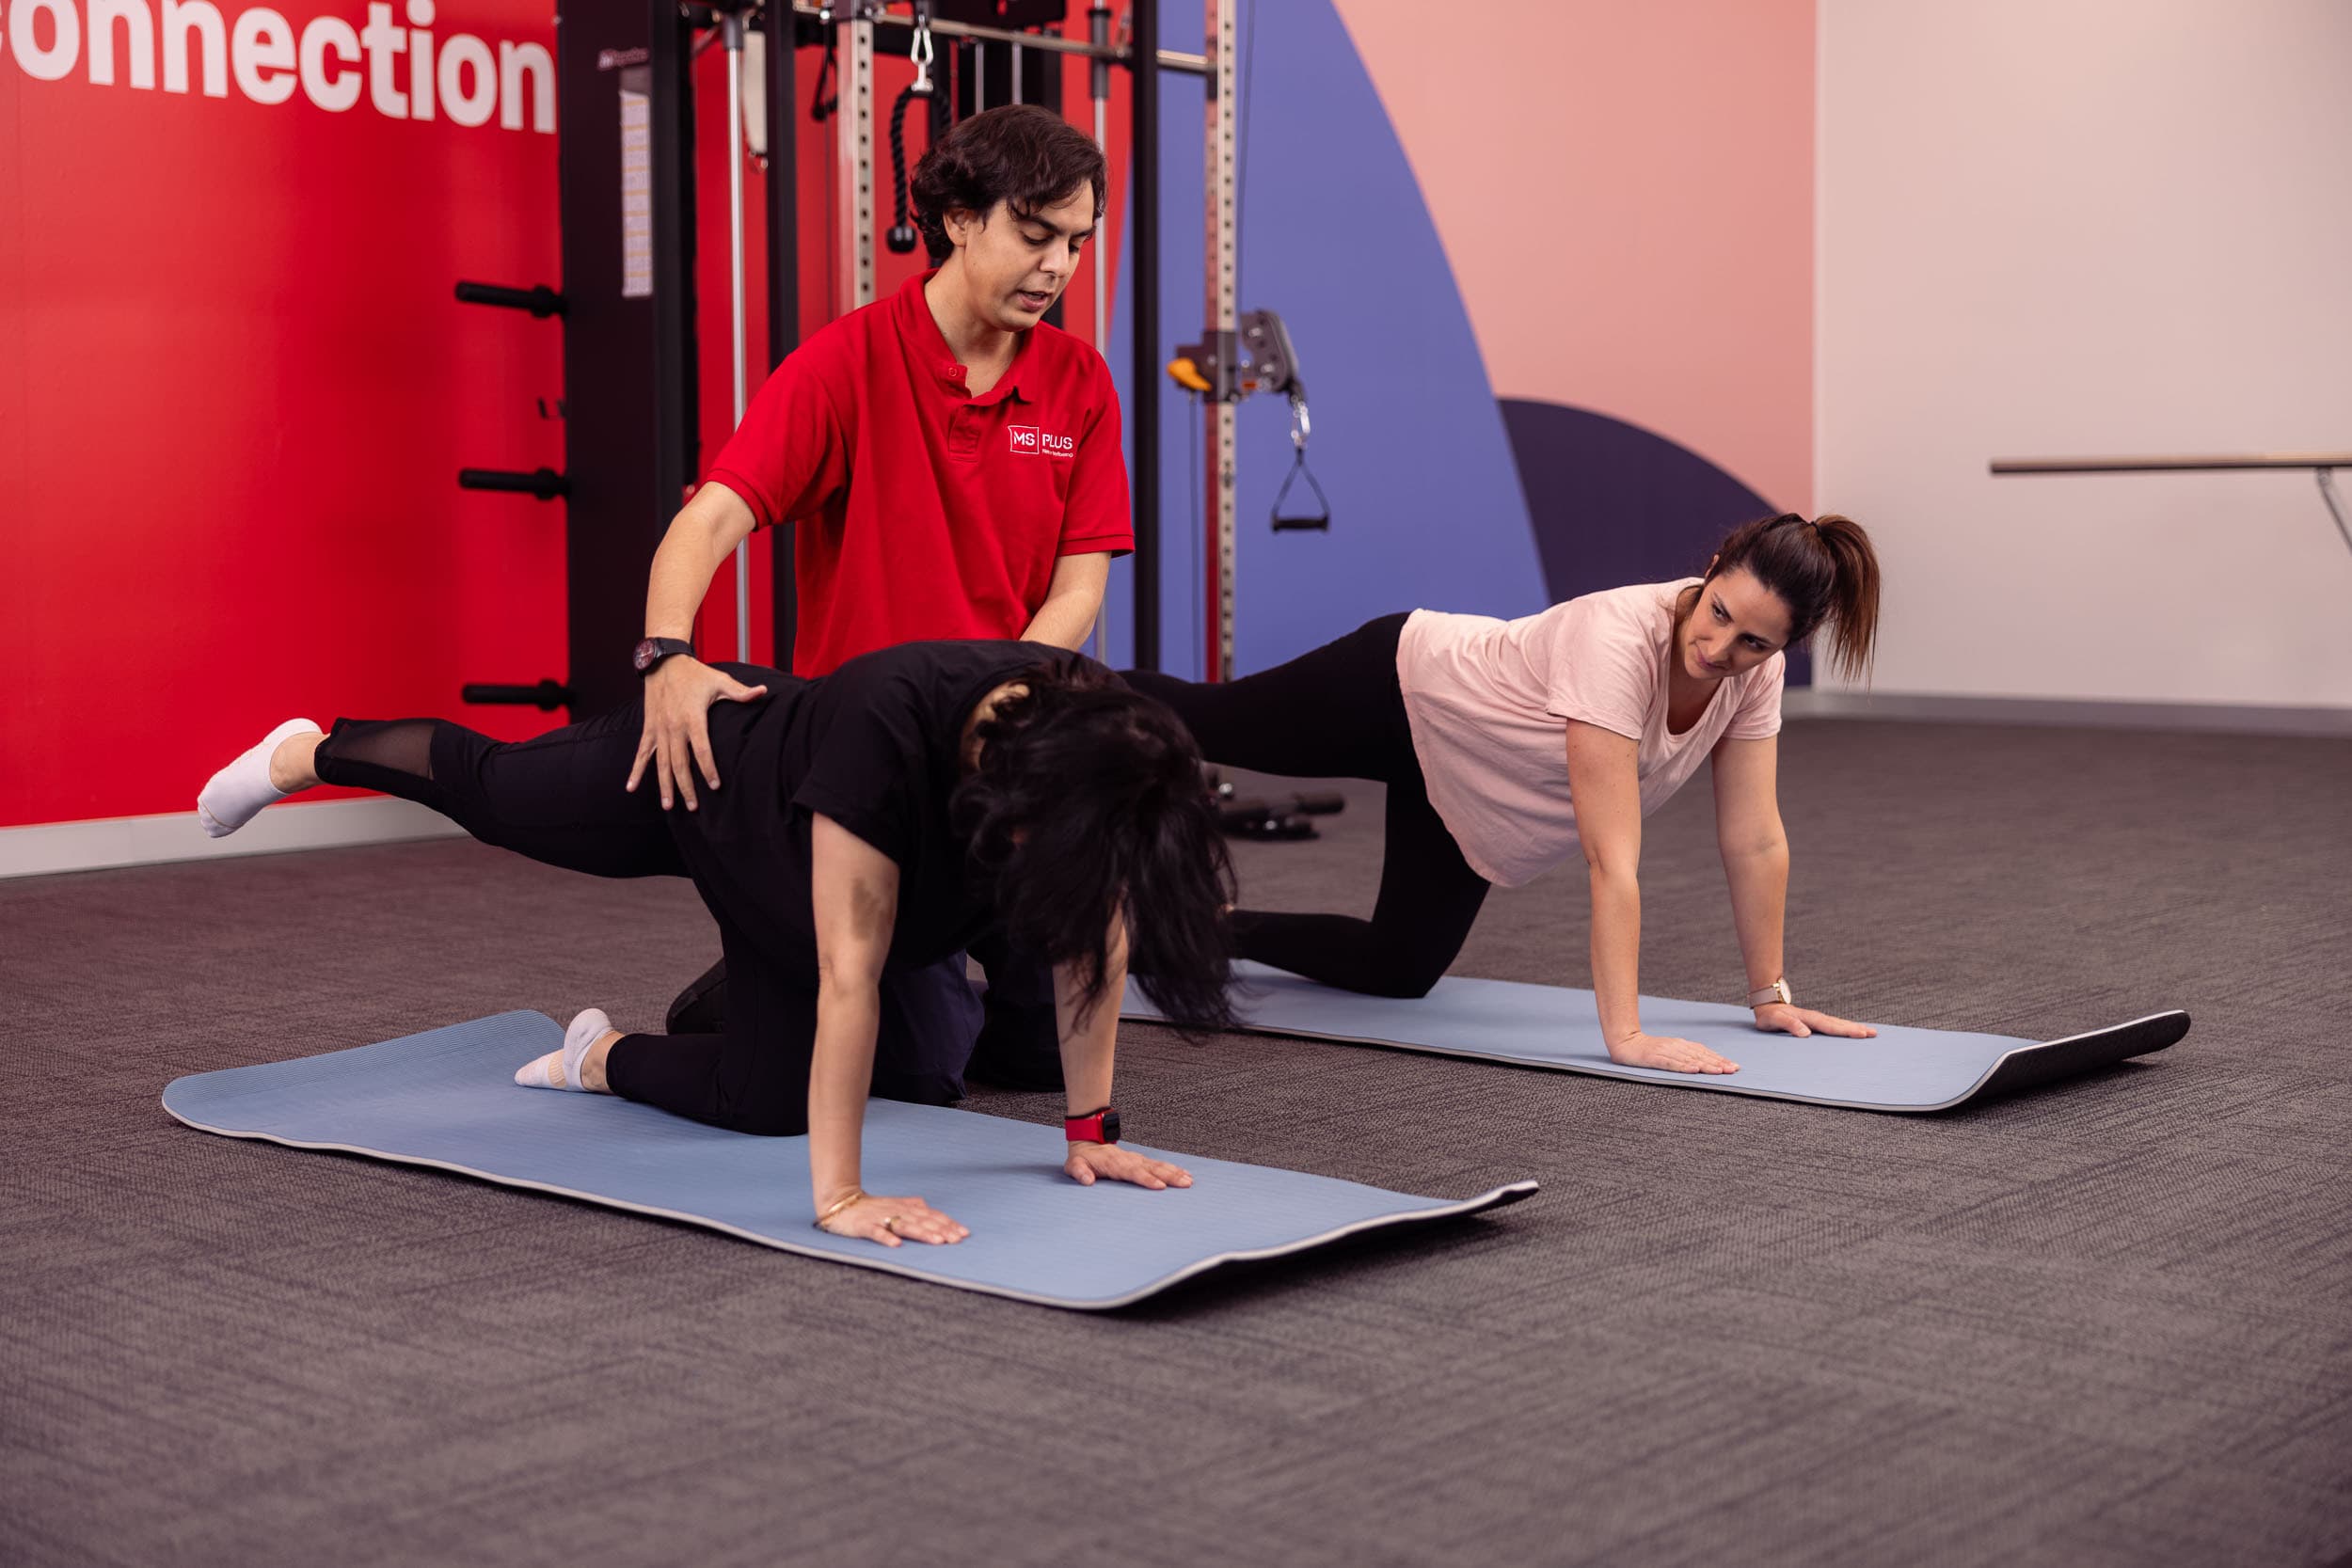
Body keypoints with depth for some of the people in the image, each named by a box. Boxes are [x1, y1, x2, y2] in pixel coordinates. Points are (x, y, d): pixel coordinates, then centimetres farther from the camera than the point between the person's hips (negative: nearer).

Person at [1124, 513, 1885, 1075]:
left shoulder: (1755, 668, -23)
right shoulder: (1618, 642, -43)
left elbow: (1756, 841, -14)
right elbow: (1612, 860, -44)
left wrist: (1770, 995, -12)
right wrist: (1625, 1036, -45)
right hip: (1399, 691, -6)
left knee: (1398, 970, 14)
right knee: (1194, 723, 19)